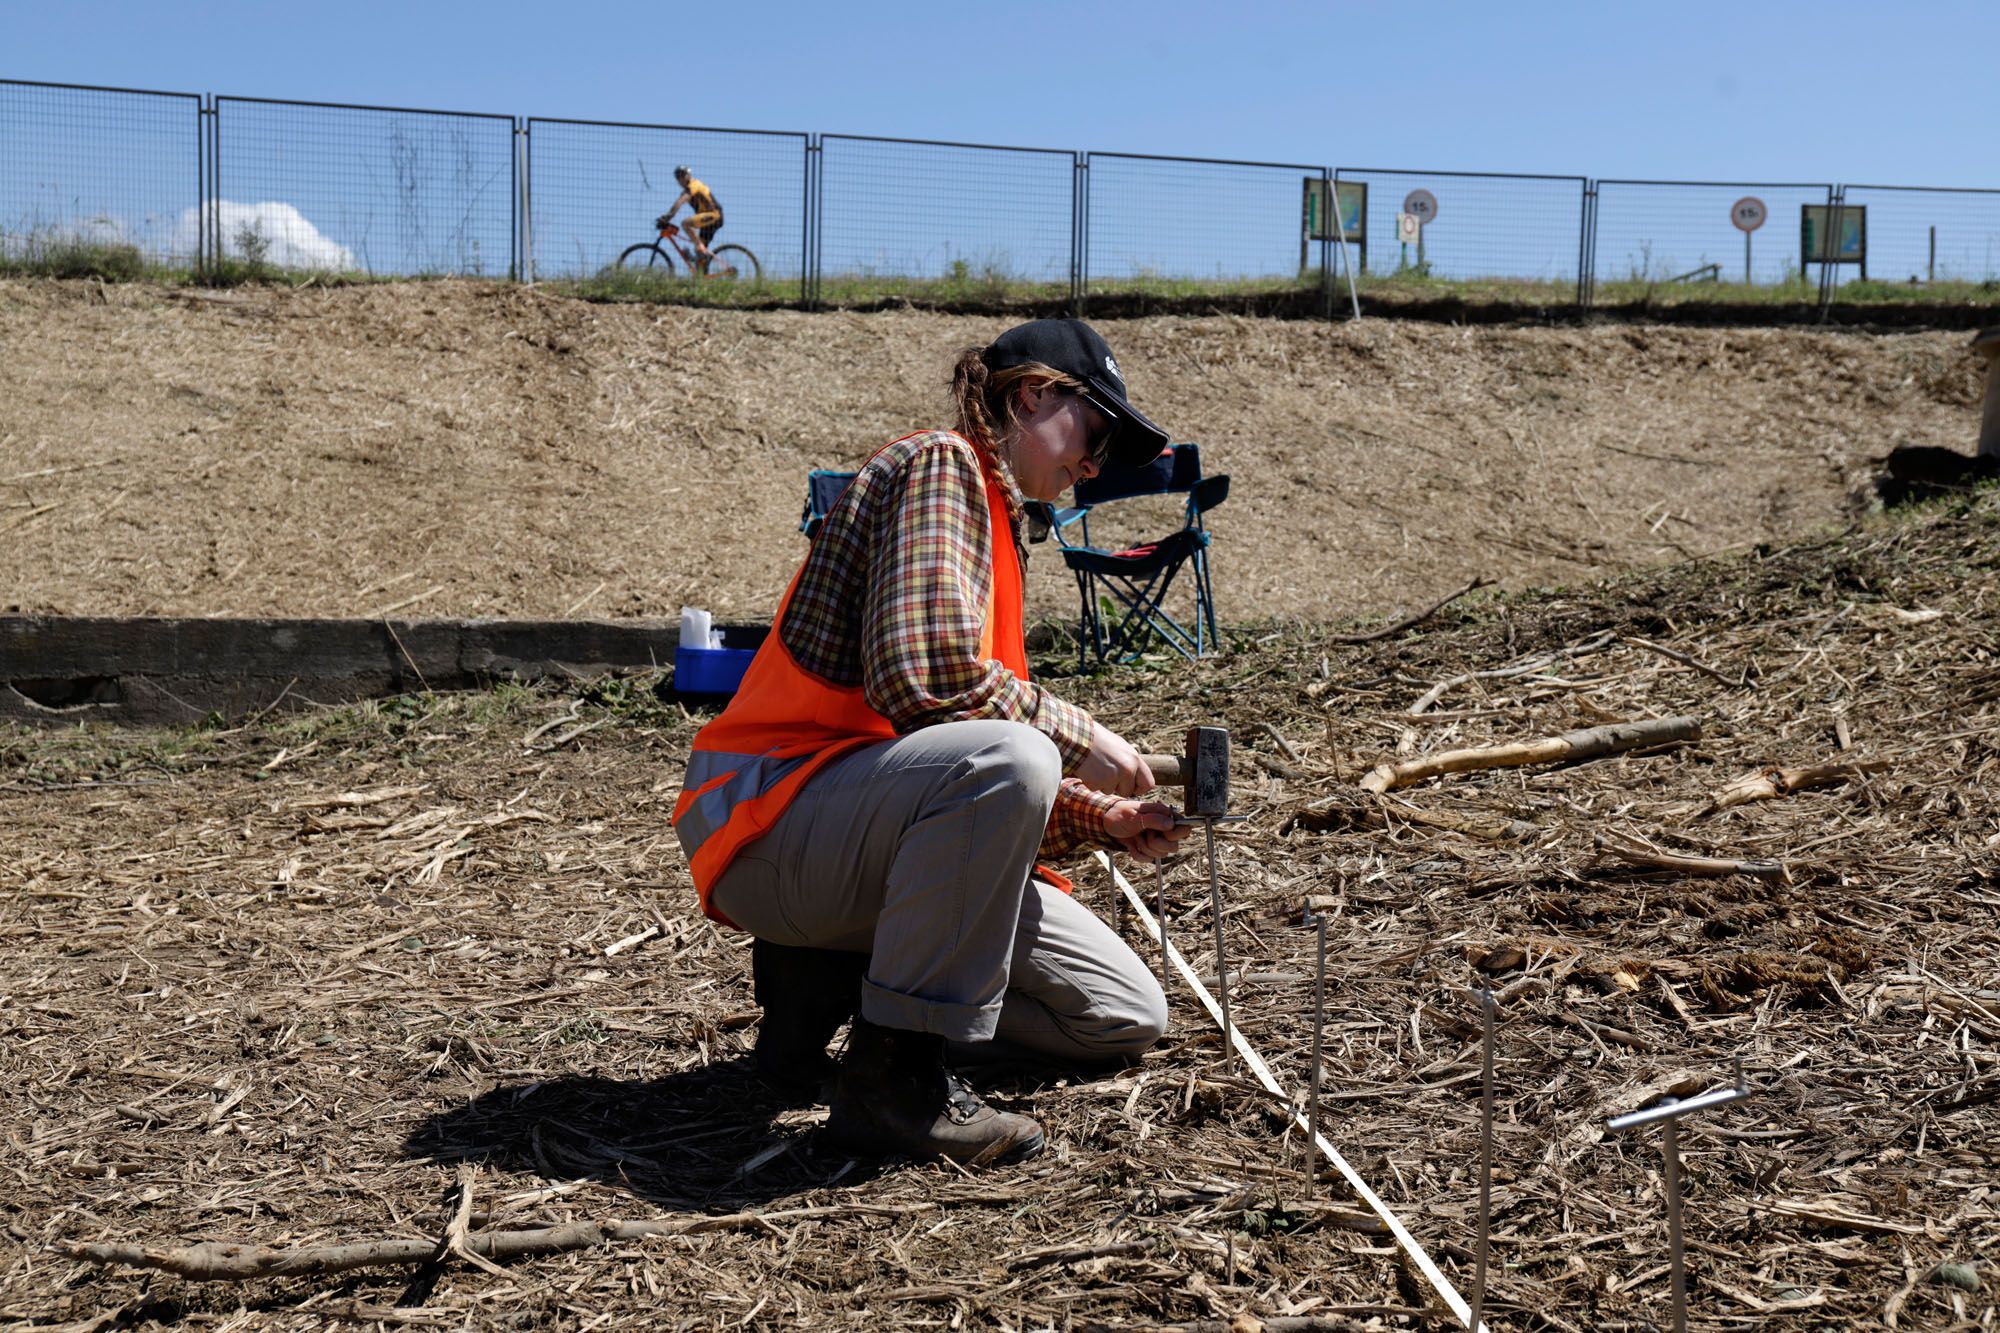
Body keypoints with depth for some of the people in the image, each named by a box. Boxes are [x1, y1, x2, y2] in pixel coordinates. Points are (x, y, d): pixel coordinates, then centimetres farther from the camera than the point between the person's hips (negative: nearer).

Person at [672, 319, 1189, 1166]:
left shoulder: (994, 519, 22)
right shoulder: (941, 464, -7)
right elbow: (921, 673, -25)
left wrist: (1099, 819, 6)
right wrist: (1078, 740, -14)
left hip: (869, 829, 10)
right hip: (771, 820, -9)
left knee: (1127, 1018, 6)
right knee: (1006, 759, -39)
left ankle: (832, 971, 10)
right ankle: (893, 1077, -26)